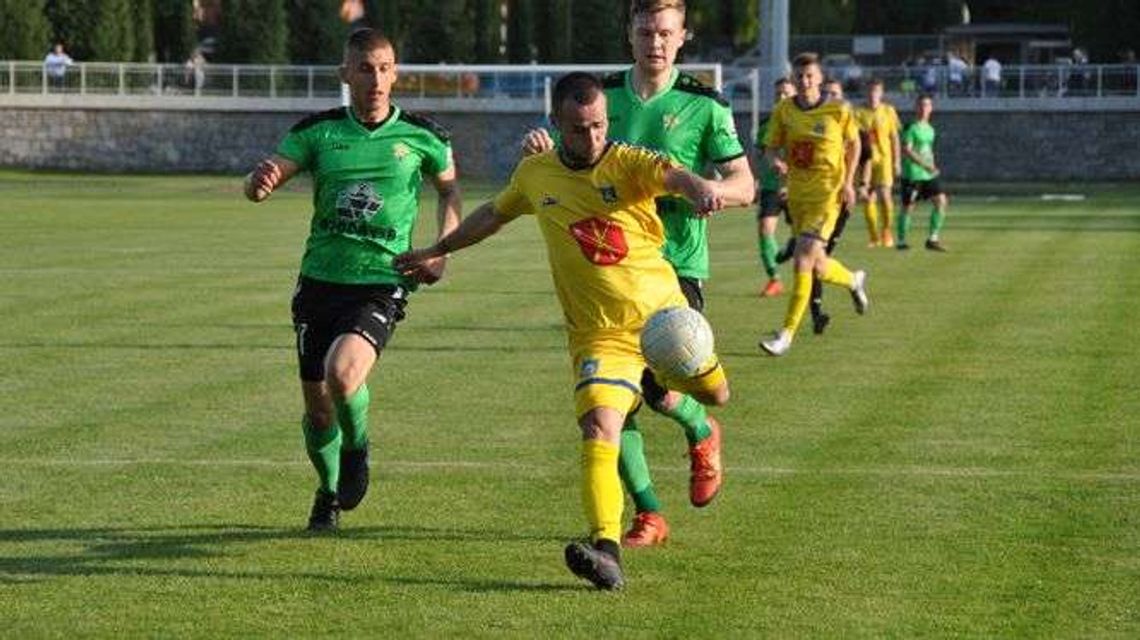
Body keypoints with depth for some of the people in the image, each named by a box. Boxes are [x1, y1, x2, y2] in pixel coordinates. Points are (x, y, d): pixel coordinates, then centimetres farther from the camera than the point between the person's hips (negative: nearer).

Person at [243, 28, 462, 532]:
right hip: (320, 280, 2)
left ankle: (357, 450, 4)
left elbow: (450, 189, 19)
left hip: (380, 285, -2)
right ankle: (329, 492, 36)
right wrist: (259, 182, -30)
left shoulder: (421, 135, 1)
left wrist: (441, 251, 4)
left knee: (342, 374, -28)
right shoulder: (318, 131, 1)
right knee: (318, 410, 6)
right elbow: (258, 186, -5)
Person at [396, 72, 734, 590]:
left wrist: (701, 188, -57)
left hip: (662, 311, 0)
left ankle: (661, 387, 52)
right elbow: (494, 214, 24)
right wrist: (438, 250, 34)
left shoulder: (627, 163, -9)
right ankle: (606, 549, -34)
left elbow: (672, 175, -33)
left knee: (714, 396, 16)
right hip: (598, 332, 0)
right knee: (599, 428, -22)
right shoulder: (536, 173, 2)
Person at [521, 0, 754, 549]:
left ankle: (701, 432, 22)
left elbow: (744, 186, 1)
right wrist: (537, 147, -9)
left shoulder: (703, 106, 0)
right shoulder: (602, 96, 8)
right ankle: (648, 513, 10)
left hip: (676, 263, -3)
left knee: (661, 390, -16)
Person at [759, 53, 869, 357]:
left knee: (803, 259, -17)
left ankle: (787, 334, -14)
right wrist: (775, 159, -16)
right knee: (818, 266, 15)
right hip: (797, 193, 5)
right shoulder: (784, 111, 0)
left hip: (827, 194, -5)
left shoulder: (838, 110, -7)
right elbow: (771, 146, 7)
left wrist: (848, 182, -2)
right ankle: (854, 281, 50)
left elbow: (853, 143, 8)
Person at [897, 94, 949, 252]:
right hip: (912, 174, -7)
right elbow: (906, 150, -19)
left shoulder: (930, 129, 14)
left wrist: (932, 167, 18)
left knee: (941, 201, -4)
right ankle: (901, 241, 12)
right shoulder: (911, 128, -10)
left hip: (929, 174, 7)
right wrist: (925, 164, -24)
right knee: (908, 207, 0)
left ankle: (933, 239, 2)